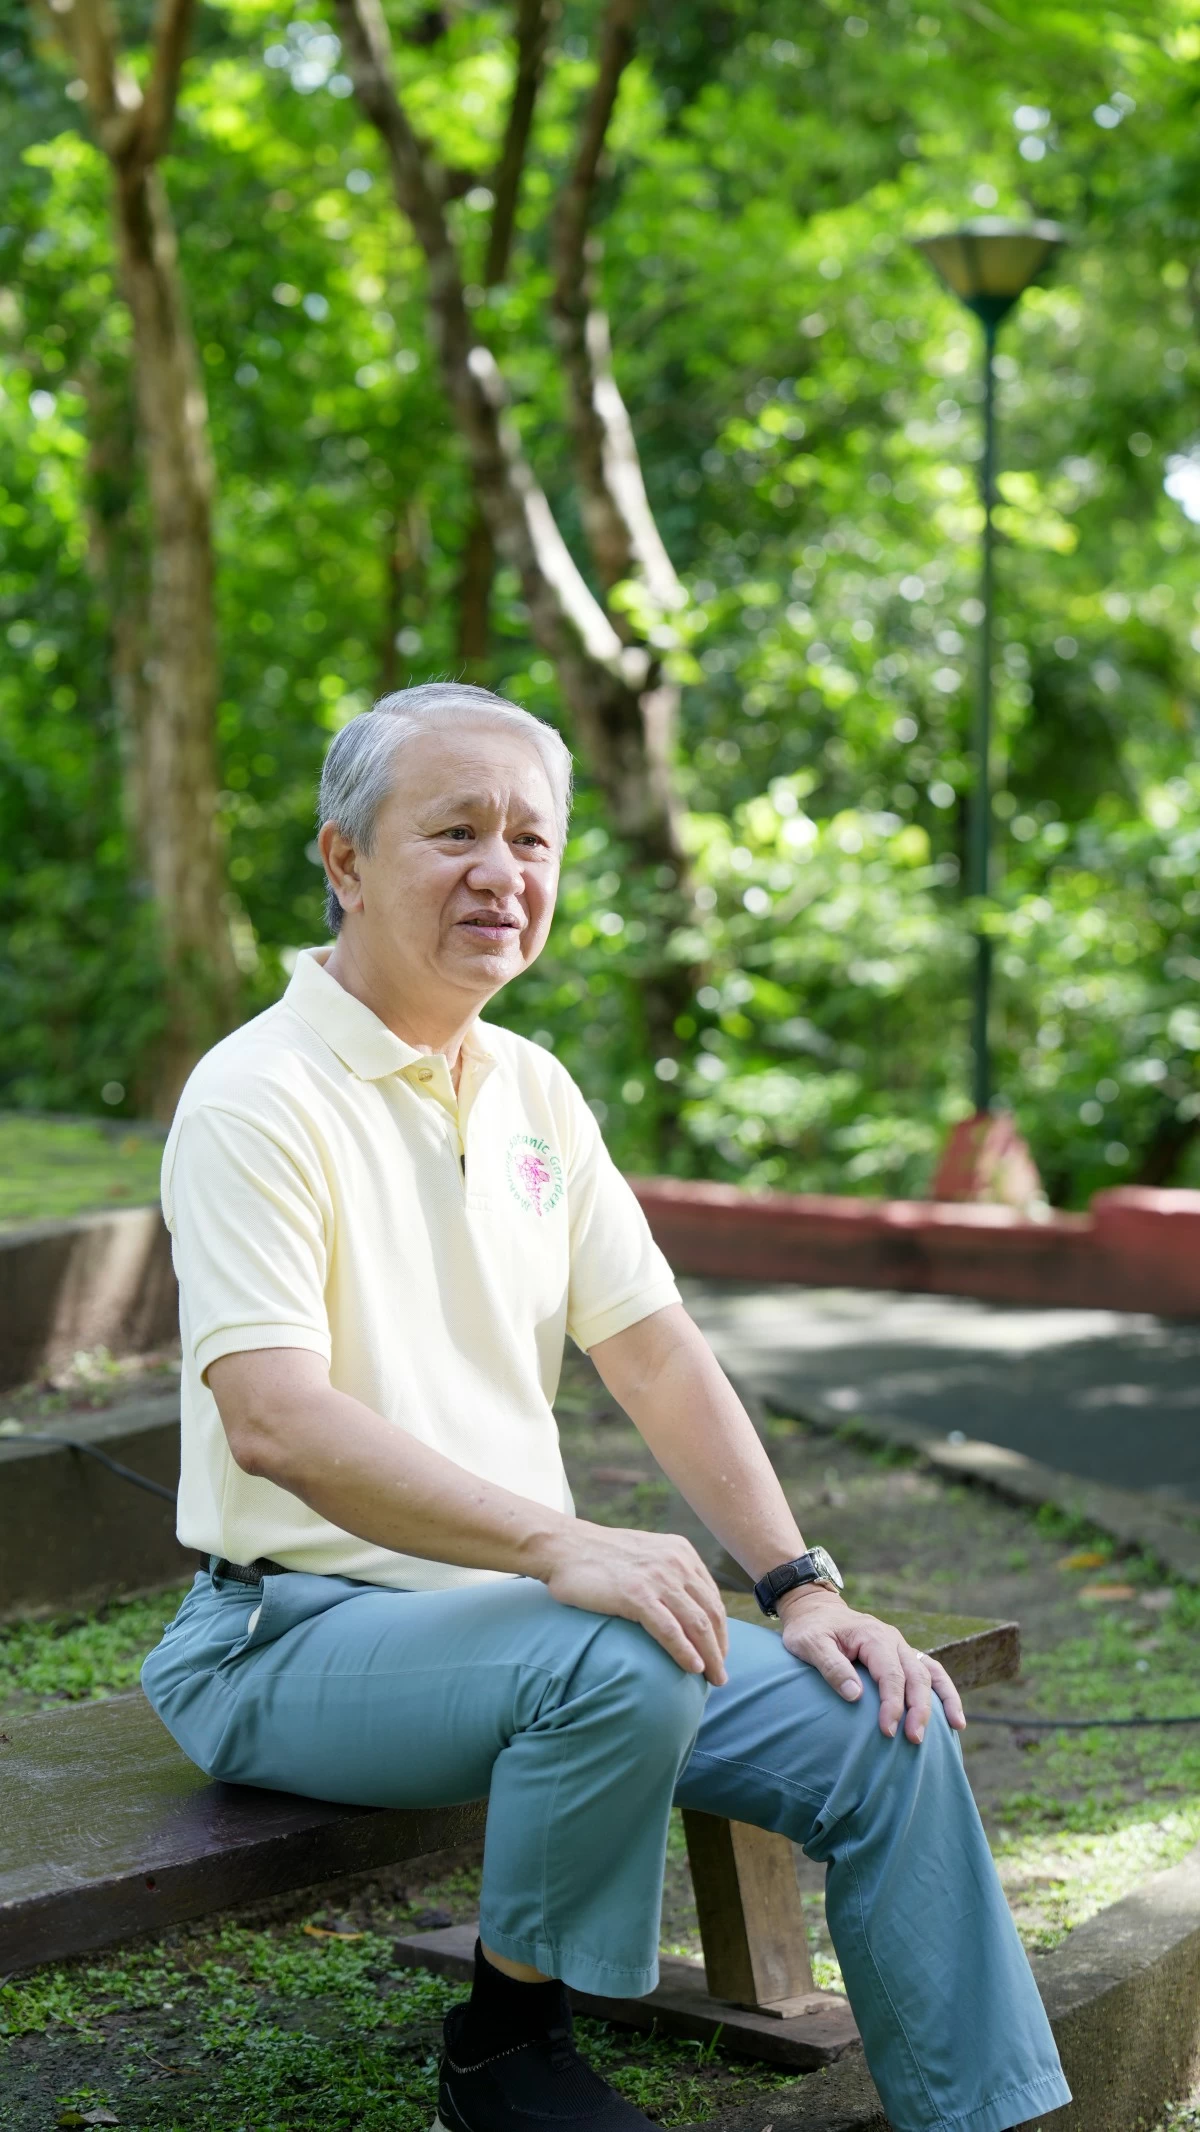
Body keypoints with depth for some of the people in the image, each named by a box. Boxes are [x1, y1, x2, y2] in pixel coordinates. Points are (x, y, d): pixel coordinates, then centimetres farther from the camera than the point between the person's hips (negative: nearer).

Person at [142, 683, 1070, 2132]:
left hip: (531, 1611, 7)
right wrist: (557, 1546, -35)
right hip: (294, 1631, -7)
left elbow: (655, 1354, 10)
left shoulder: (532, 1090, 11)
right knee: (621, 1667, -34)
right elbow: (274, 1422, -26)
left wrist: (802, 1584, -1)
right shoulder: (261, 1097, -14)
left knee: (886, 1725, -7)